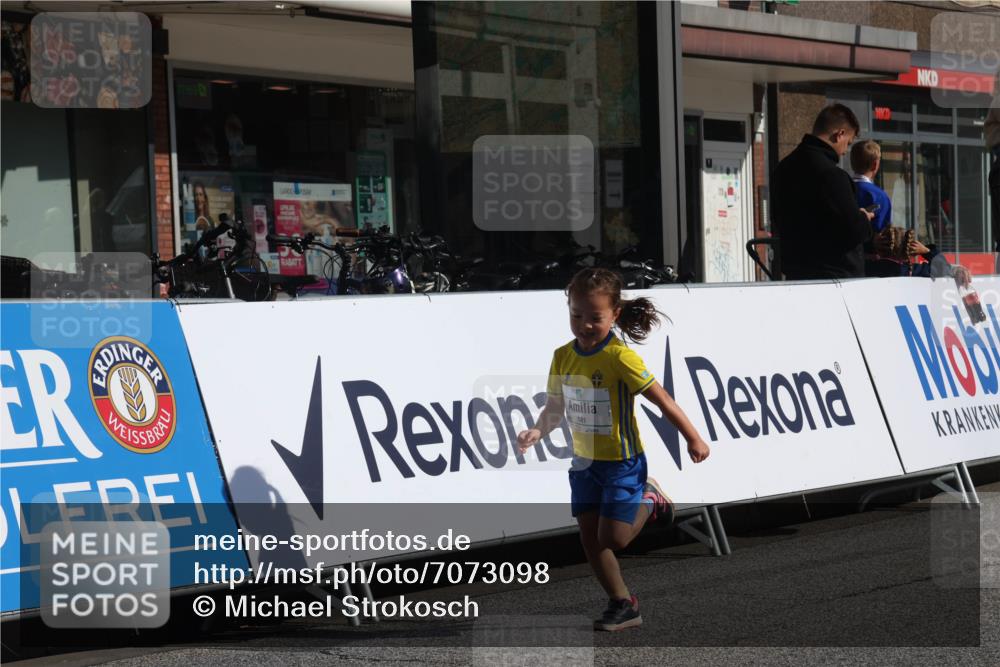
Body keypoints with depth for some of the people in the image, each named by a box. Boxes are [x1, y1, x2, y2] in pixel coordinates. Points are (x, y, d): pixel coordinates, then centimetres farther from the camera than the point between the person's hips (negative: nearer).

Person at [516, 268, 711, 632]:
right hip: (584, 462, 6)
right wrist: (537, 431, -16)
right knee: (590, 538, 6)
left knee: (612, 539, -6)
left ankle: (648, 500, 23)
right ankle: (623, 605, 21)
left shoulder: (620, 357, -21)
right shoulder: (563, 356, -4)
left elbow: (662, 400, -16)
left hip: (622, 462, -6)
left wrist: (693, 438, -12)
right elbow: (554, 407, 3)